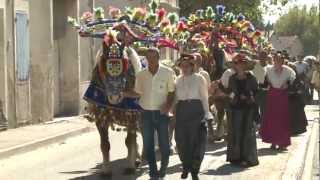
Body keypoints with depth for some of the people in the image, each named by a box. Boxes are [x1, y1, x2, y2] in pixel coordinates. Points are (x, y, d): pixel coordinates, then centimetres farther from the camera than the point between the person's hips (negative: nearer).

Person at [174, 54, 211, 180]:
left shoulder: (199, 79, 0)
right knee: (182, 140, 4)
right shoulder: (178, 80, 11)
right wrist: (174, 113, 10)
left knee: (196, 140, -4)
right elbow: (176, 98, 15)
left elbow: (204, 97, 1)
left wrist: (206, 114, -3)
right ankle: (186, 167, 22)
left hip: (196, 110, -3)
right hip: (181, 111, 3)